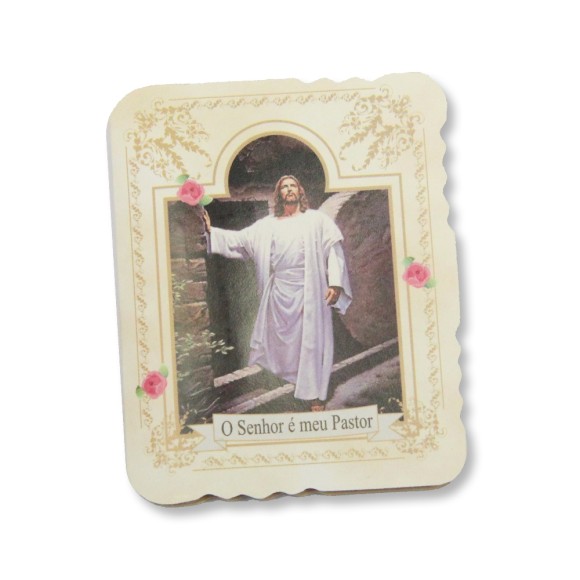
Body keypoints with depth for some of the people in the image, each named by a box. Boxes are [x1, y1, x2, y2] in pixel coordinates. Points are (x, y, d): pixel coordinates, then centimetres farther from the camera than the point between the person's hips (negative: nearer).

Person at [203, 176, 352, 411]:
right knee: (278, 341, 6)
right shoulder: (267, 224, 15)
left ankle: (315, 395, 3)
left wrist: (335, 283, -12)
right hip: (278, 293, 3)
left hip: (309, 292, -3)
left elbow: (333, 250, -1)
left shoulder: (317, 219, 6)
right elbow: (239, 240, 13)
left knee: (311, 341, -3)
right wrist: (212, 231, 2)